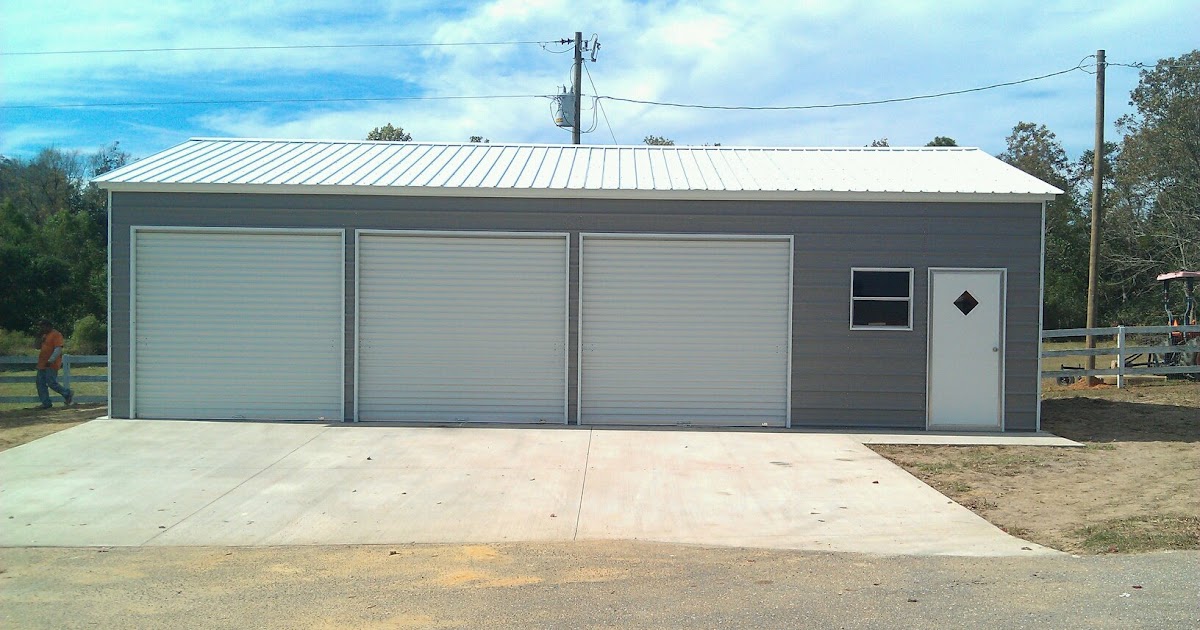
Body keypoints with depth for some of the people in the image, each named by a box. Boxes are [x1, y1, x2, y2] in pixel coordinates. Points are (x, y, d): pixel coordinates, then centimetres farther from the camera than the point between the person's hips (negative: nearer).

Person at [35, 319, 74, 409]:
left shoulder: (56, 335, -11)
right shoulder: (45, 335, 19)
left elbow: (58, 349, -20)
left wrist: (50, 361, -29)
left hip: (51, 365, -10)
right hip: (42, 364, 10)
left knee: (52, 383, -12)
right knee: (41, 384, 5)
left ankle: (68, 394, 6)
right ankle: (46, 403, 9)